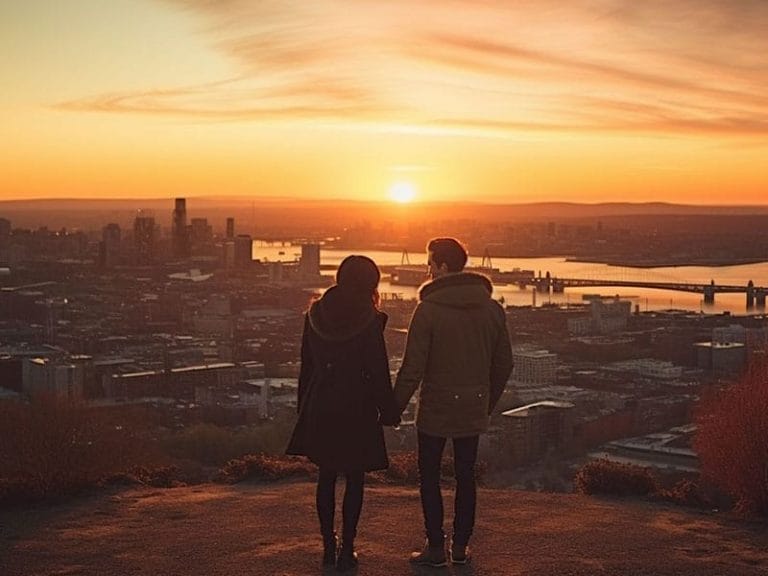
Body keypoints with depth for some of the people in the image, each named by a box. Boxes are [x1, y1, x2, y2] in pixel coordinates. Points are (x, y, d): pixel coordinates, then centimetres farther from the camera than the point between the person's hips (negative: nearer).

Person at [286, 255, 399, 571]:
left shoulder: (315, 315, 1)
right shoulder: (369, 321, -13)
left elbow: (306, 364, 7)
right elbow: (379, 372, -10)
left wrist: (305, 406, 16)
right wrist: (388, 411, 1)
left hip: (320, 408, 4)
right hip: (356, 410, -4)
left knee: (326, 477, 13)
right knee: (354, 479, 6)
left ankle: (329, 546, 19)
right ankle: (347, 549, 9)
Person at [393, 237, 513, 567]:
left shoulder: (429, 309, -14)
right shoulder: (492, 308, 2)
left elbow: (413, 367, -15)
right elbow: (504, 364, 8)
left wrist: (395, 408, -5)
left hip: (436, 409, -5)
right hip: (473, 410, 5)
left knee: (429, 477, 8)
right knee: (466, 476, 14)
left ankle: (436, 548, 10)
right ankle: (461, 546, 18)